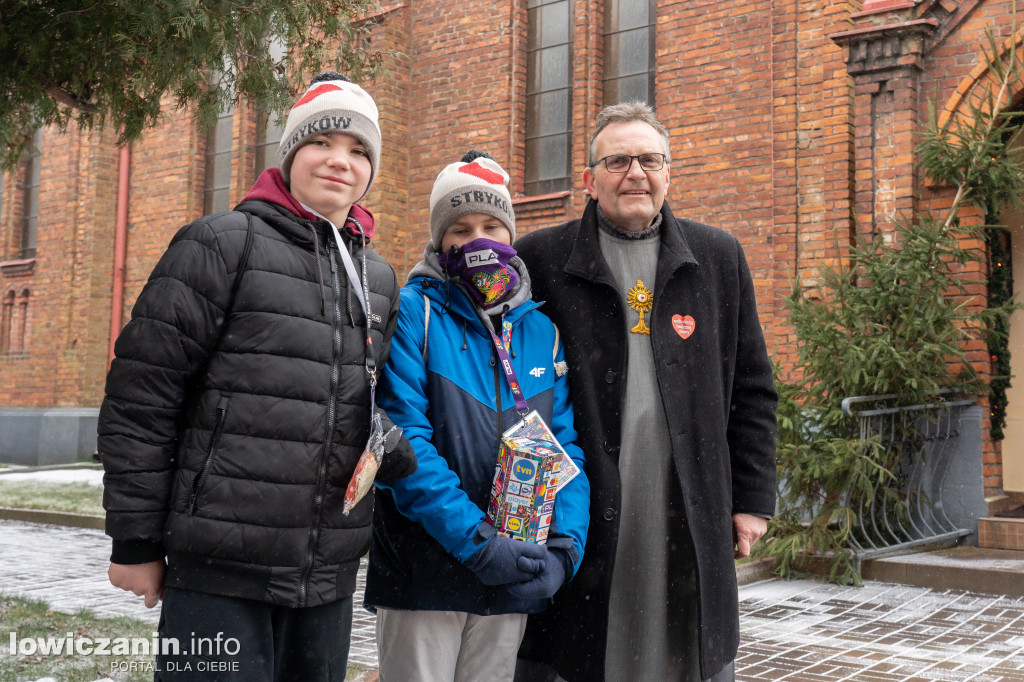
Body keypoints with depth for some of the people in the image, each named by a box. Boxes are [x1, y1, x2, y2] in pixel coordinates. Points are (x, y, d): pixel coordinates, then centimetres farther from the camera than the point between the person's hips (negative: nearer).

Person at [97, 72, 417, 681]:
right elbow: (140, 397, -8)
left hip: (330, 575, 6)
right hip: (220, 571, -6)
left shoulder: (379, 280, 13)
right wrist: (135, 541, -8)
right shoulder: (225, 244, -6)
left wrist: (393, 448, 0)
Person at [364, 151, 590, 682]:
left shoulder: (542, 329, 7)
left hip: (514, 577, 4)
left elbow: (567, 444, 4)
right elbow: (404, 438, -14)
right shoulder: (413, 312, -5)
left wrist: (564, 547, -10)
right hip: (421, 572, -4)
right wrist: (477, 542, -20)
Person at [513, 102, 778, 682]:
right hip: (577, 523, -2)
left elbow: (752, 389, 11)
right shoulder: (540, 259, 2)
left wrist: (753, 500, 6)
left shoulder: (719, 257, 10)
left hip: (692, 525, 2)